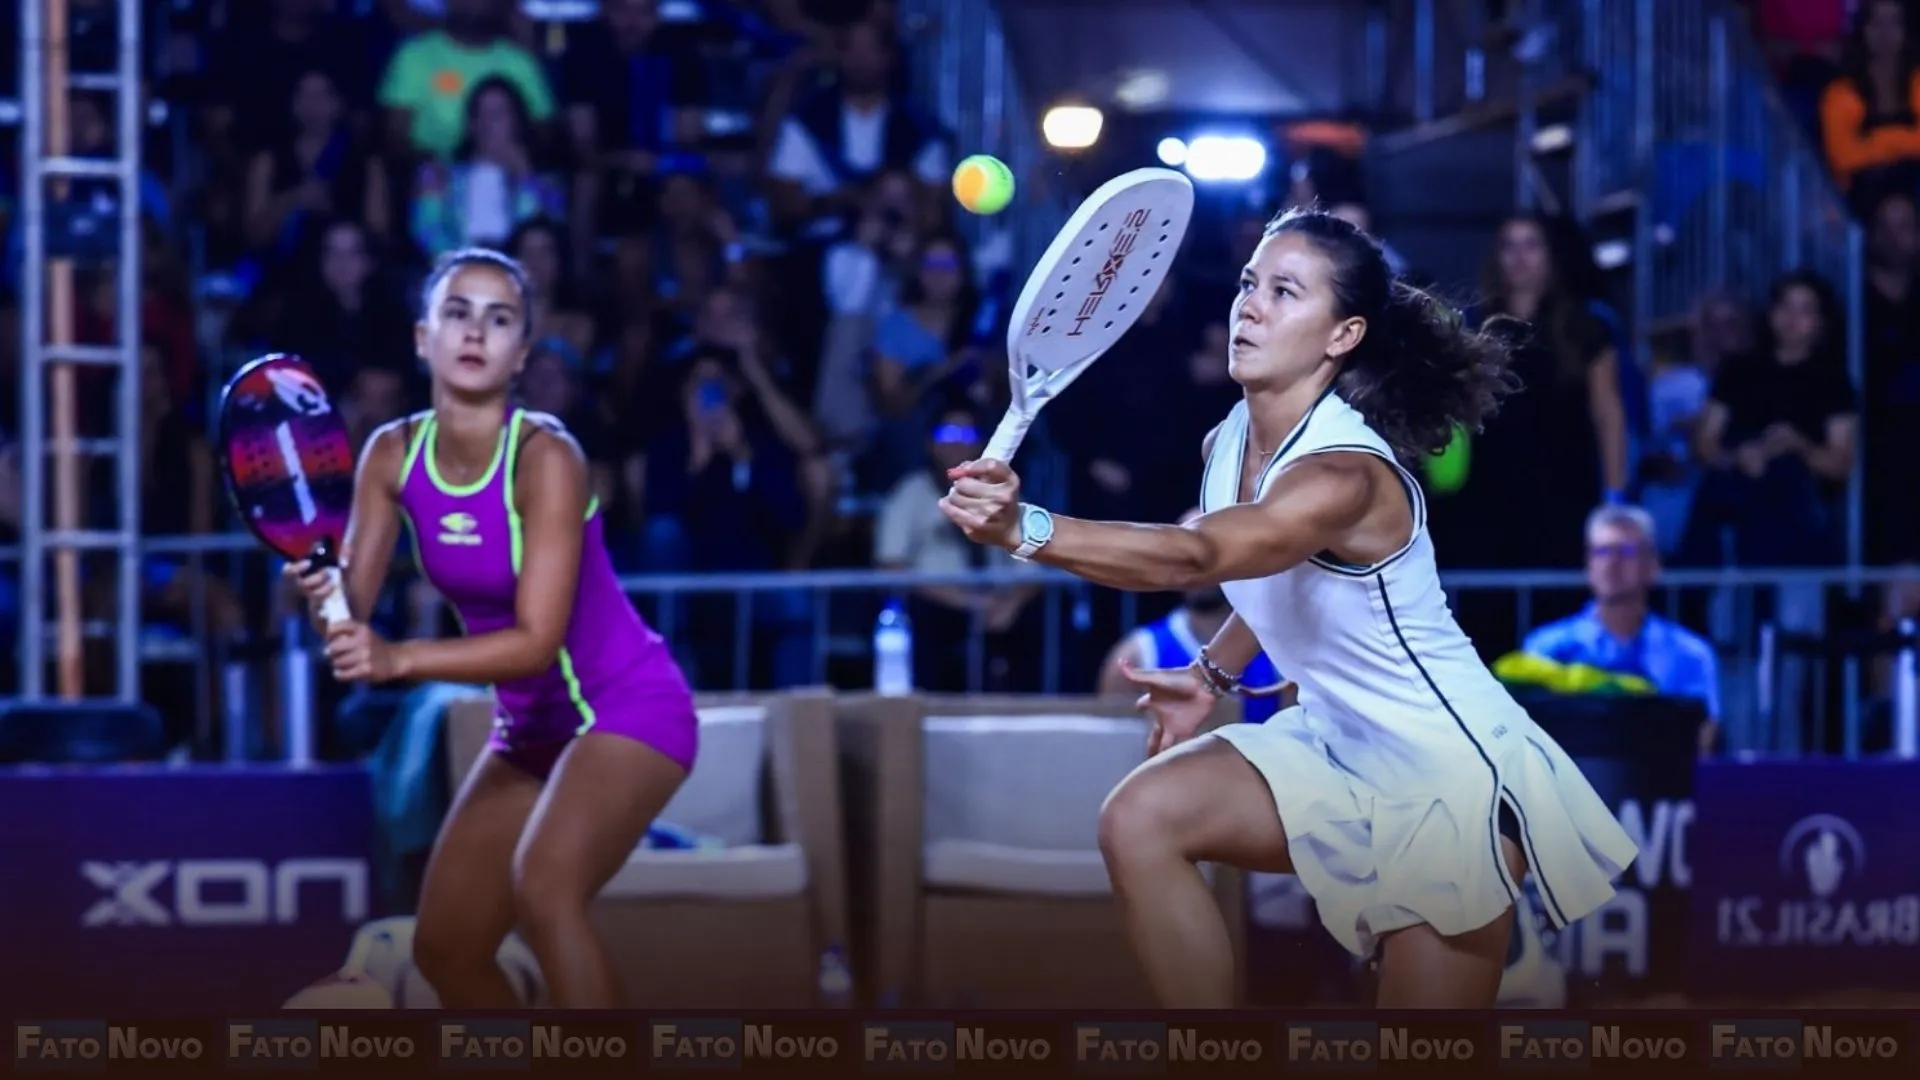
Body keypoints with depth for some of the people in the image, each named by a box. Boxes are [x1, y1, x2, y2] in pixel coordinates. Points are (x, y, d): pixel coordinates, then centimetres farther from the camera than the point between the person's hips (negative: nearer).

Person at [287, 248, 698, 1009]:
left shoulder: (546, 457, -24)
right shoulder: (393, 455, -7)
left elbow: (537, 640, -30)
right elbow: (354, 604, -10)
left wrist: (399, 661, -42)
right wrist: (323, 593, -34)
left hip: (628, 709, -7)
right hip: (531, 726, 7)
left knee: (542, 884, -32)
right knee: (445, 949, 8)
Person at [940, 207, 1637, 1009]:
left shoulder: (1344, 475, -30)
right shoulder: (1229, 444, -3)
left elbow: (1193, 557, -48)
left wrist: (1025, 529, -60)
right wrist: (1213, 673, 6)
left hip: (1452, 773, -8)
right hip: (1339, 749, 8)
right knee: (1141, 820, -11)